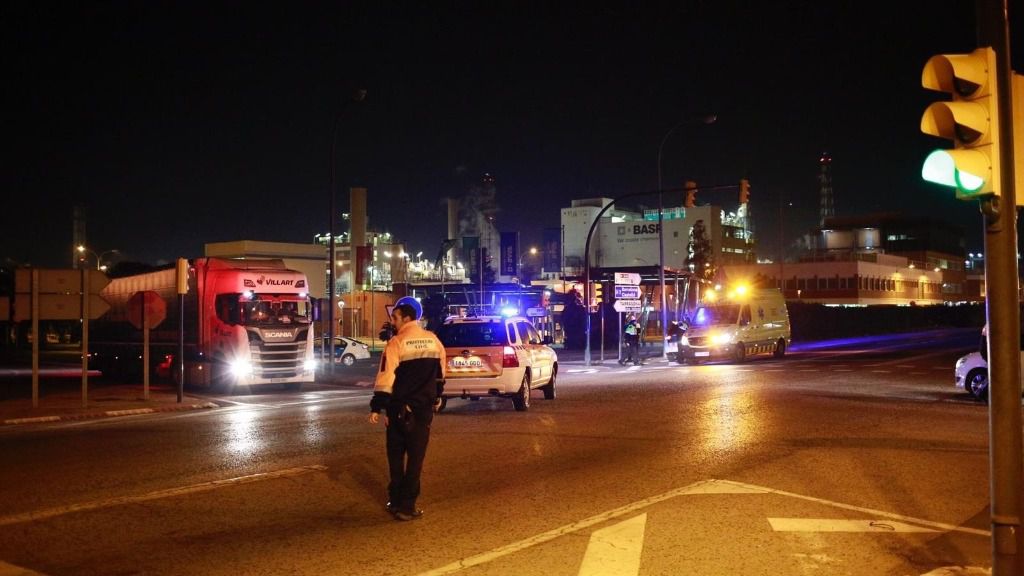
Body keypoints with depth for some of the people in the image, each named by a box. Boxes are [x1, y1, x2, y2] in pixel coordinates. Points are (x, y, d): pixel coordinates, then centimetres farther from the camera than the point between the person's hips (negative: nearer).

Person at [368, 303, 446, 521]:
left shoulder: (397, 342, -12)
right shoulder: (433, 340, 5)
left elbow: (385, 377, -16)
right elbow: (440, 373, 15)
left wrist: (376, 407, -13)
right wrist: (436, 397, 27)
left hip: (400, 408, -3)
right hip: (425, 407, 3)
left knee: (396, 456, 11)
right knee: (416, 457, 5)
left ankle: (396, 501, 16)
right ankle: (407, 506, 3)